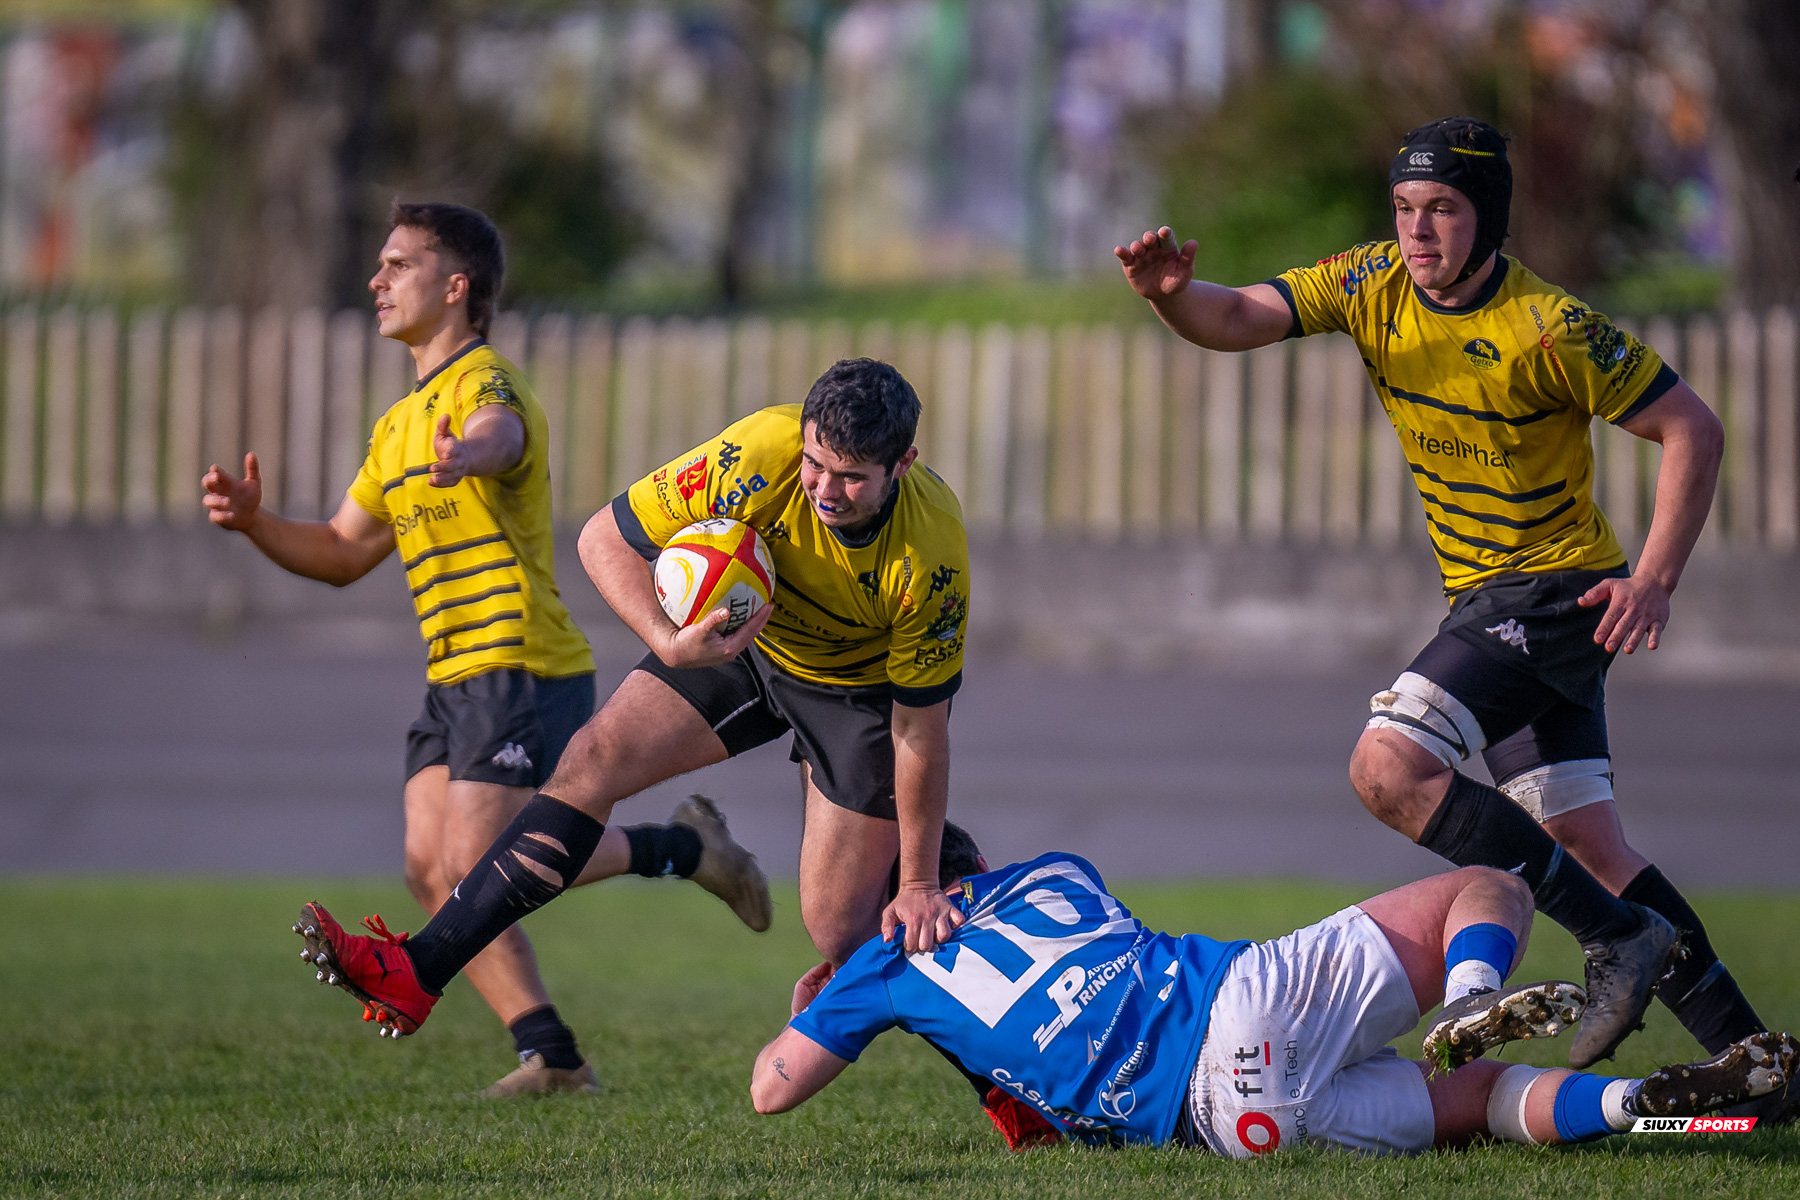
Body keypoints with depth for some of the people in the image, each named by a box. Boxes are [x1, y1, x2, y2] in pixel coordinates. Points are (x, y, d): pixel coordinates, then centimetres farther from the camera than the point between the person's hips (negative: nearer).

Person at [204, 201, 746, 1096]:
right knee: (434, 872, -1)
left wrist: (465, 456, -62)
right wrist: (253, 523, 5)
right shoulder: (402, 423, 19)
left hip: (521, 670, -9)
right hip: (455, 679, 9)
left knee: (477, 871, -16)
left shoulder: (486, 384, -11)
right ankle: (551, 1056, 1)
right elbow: (343, 554, 24)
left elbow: (497, 437, -38)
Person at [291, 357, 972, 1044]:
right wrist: (668, 643, -38)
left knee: (840, 930, -8)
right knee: (590, 765, -15)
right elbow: (605, 538, -22)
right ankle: (419, 973, -14)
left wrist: (920, 885, -15)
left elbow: (919, 730, -22)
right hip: (744, 642, 3)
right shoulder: (759, 455, -33)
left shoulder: (935, 557, -35)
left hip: (864, 685, -3)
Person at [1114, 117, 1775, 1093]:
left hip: (1557, 590, -7)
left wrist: (1654, 582, -20)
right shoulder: (1372, 284, -1)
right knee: (1588, 846, 7)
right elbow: (1239, 320, -10)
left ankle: (1620, 940, -18)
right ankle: (1742, 1049, 14)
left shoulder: (1550, 331, -19)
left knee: (1390, 766, -22)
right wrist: (1174, 295, -33)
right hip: (1484, 599, 7)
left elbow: (1692, 428, -13)